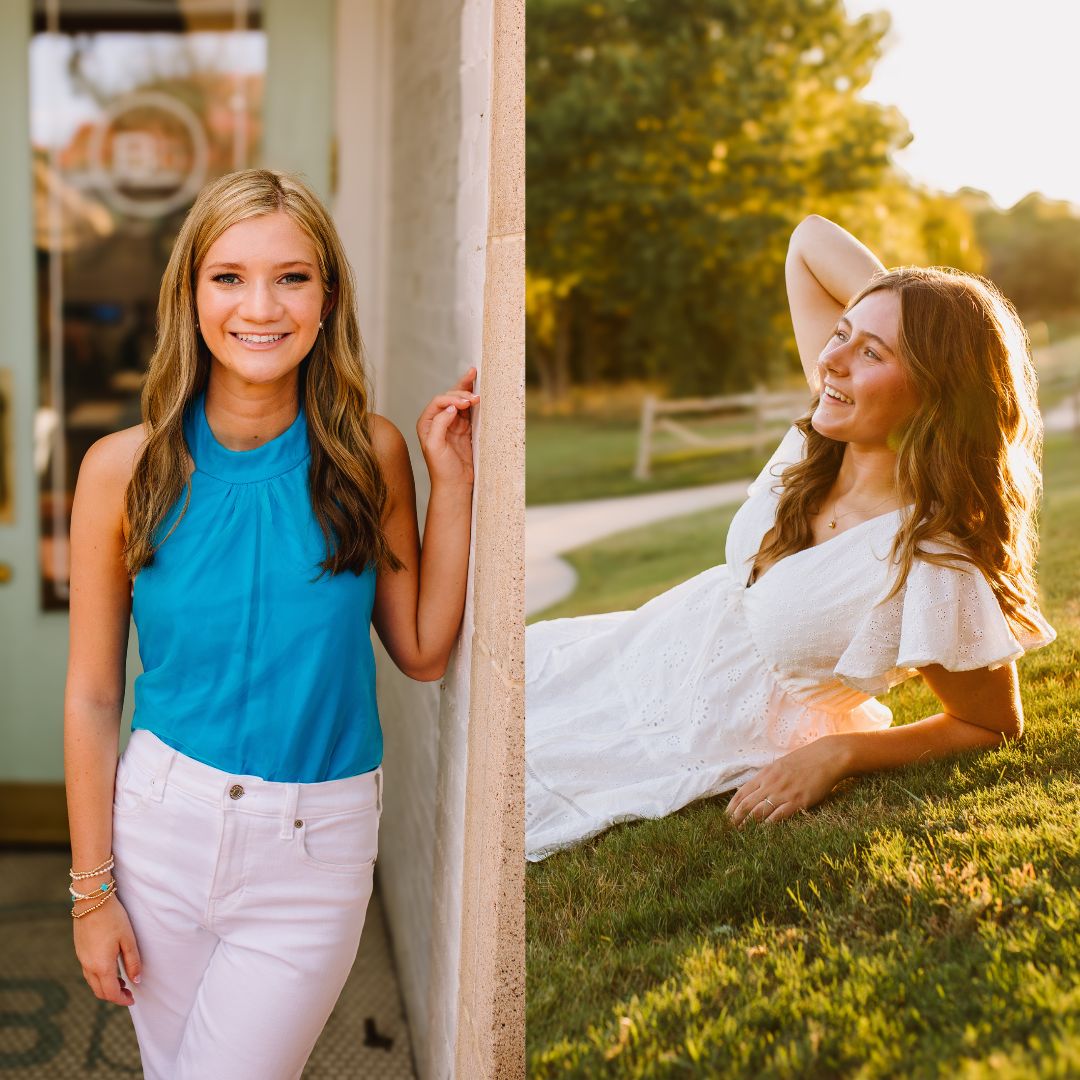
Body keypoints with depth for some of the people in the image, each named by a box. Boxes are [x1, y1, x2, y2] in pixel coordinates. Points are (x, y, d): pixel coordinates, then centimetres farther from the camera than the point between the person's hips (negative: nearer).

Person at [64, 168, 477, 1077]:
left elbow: (422, 651, 0)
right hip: (163, 822, 1)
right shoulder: (124, 469, -7)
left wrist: (452, 480, -6)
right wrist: (91, 887, 0)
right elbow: (92, 695, -2)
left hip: (316, 843, -1)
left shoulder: (370, 456, -5)